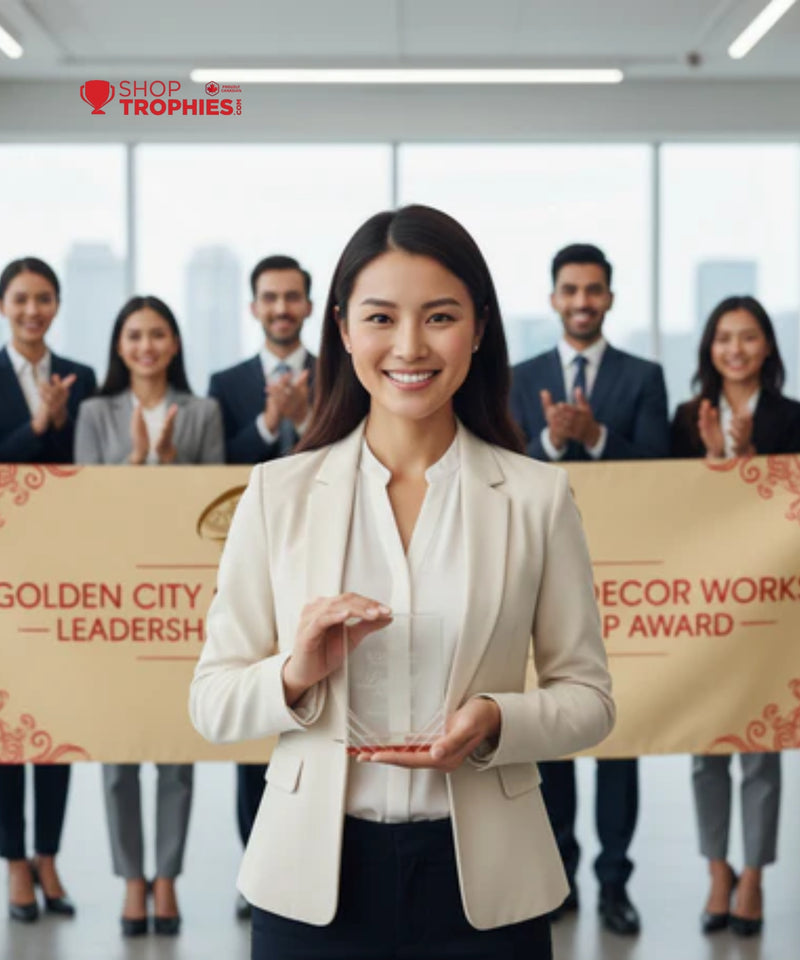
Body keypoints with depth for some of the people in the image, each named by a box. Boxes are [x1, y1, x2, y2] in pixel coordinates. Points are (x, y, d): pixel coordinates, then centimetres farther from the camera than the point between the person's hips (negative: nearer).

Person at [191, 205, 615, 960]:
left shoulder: (538, 496, -1)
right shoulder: (278, 492, -1)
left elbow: (588, 696, 2)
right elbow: (211, 702, 1)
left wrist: (495, 722, -17)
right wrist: (294, 676, -18)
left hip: (482, 878, 0)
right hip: (316, 874, 0)